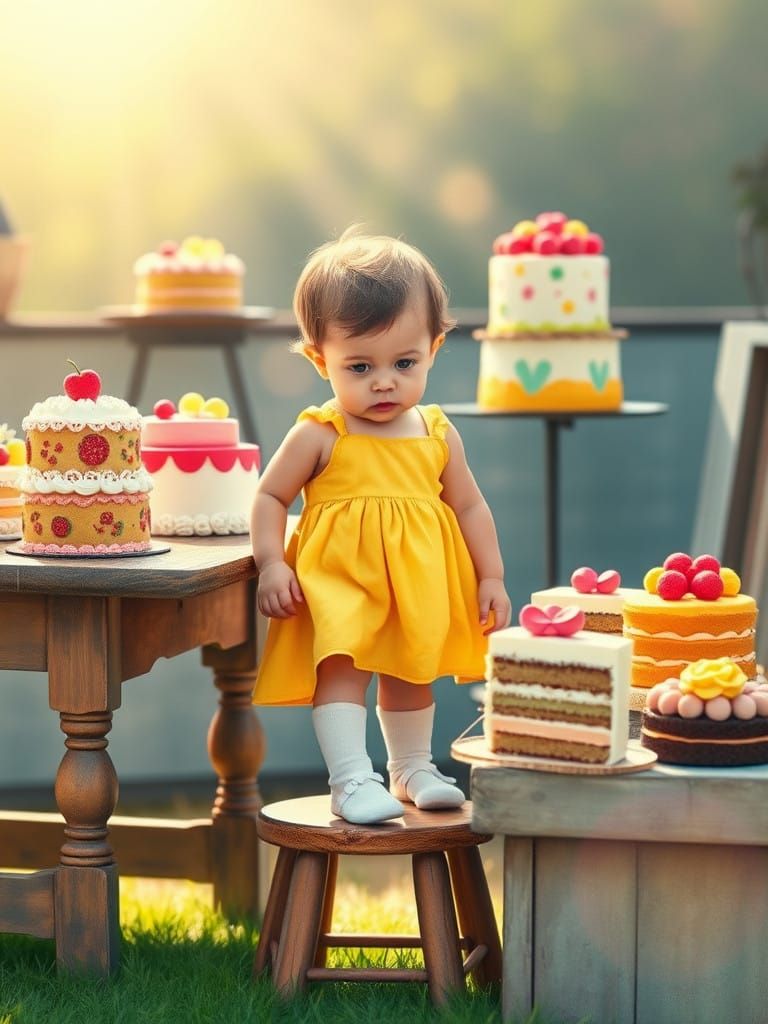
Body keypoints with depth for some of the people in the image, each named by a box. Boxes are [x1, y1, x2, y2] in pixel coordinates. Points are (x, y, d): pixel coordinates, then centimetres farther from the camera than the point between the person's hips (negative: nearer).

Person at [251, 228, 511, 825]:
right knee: (342, 664, -19)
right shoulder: (318, 437, -10)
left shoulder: (439, 436, 1)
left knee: (410, 673, 18)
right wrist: (272, 564, -16)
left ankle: (412, 769, 35)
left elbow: (469, 507, 9)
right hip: (338, 580, -4)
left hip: (419, 585, 4)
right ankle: (352, 780, -18)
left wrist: (491, 578, 8)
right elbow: (271, 496, -4)